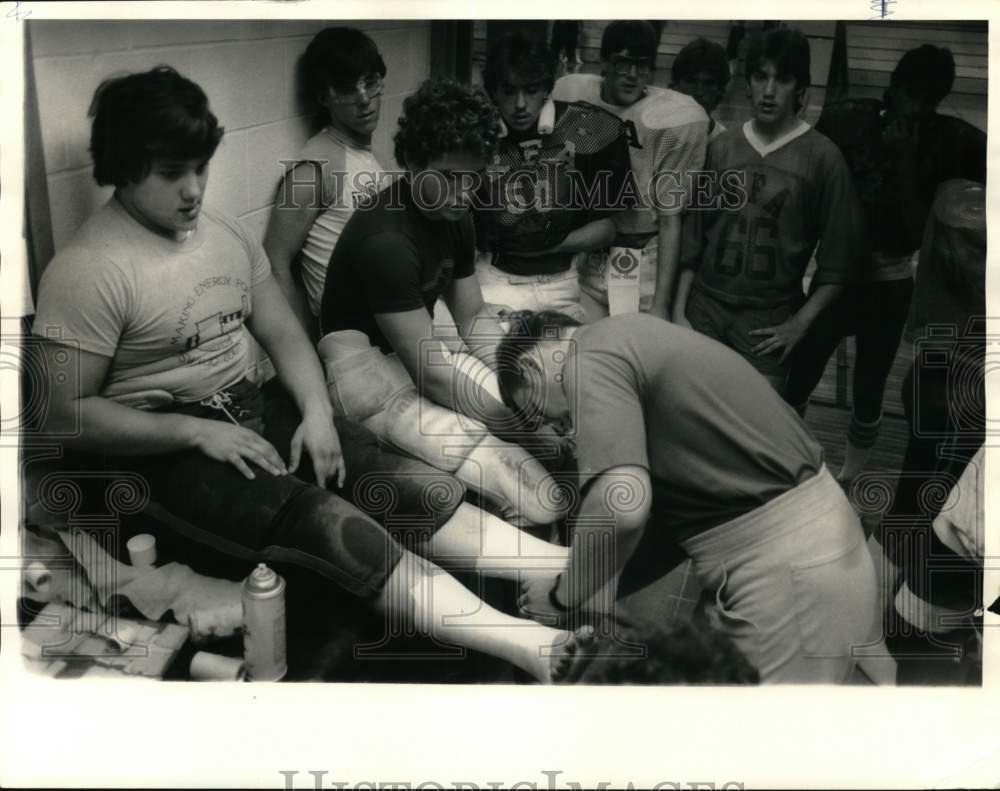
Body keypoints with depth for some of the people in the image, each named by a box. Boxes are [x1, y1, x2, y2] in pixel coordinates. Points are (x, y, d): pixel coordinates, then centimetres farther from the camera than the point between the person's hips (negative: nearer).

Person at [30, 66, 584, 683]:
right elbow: (65, 417, -16)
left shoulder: (226, 234, 7)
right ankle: (526, 646, -39)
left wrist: (316, 411, -9)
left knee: (414, 483, -15)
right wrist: (198, 431, -21)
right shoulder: (86, 272, -15)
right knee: (332, 526, -30)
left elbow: (283, 333, 11)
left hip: (250, 406, 7)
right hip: (159, 445, -7)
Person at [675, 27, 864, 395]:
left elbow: (837, 259, -2)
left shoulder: (822, 158, -3)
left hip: (769, 321, -3)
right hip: (703, 309, 3)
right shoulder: (720, 147, 6)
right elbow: (695, 235, 10)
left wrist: (800, 323, -8)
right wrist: (678, 310, 6)